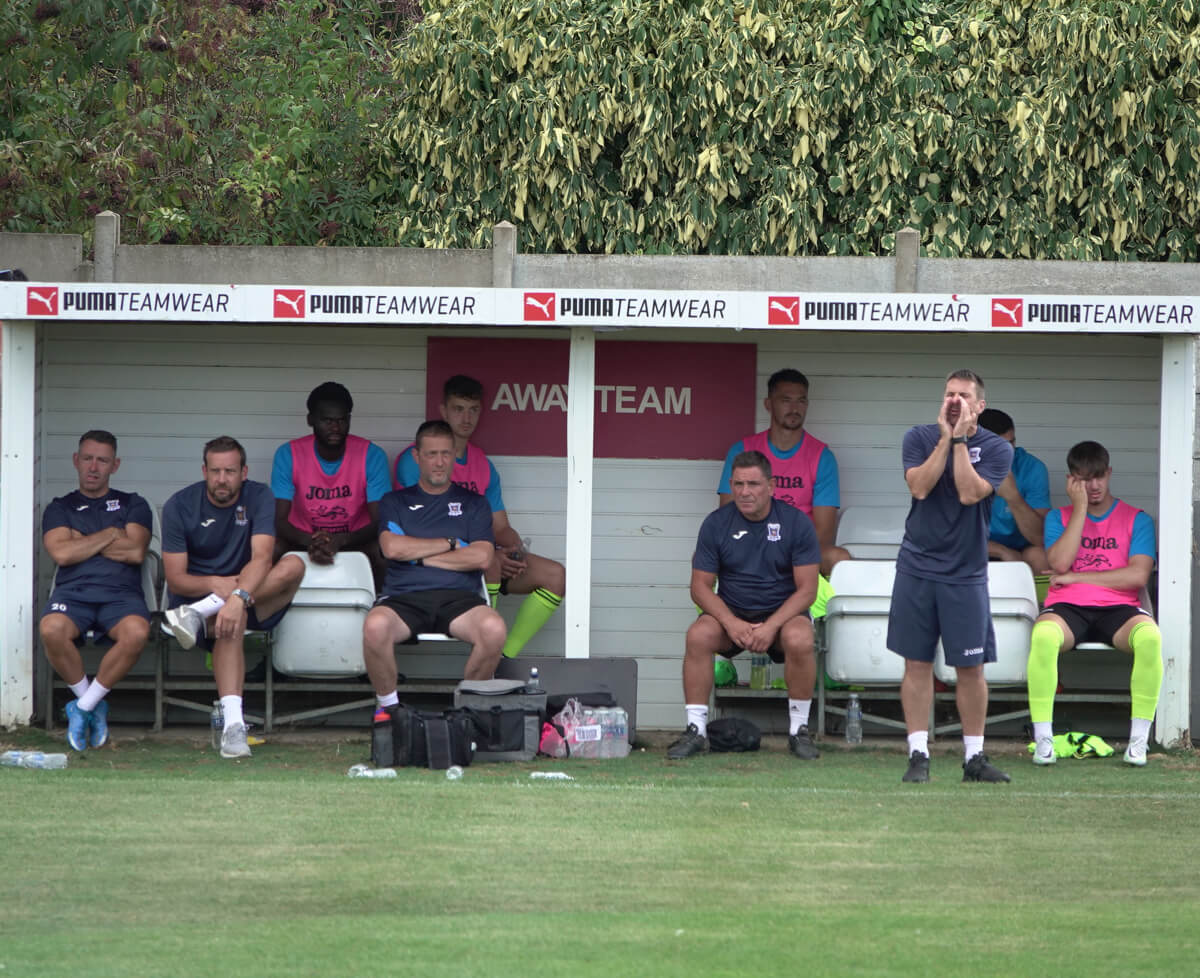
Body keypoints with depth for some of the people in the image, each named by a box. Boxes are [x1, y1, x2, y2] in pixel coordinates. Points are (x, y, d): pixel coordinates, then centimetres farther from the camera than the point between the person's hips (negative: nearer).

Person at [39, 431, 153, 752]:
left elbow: (135, 552, 1)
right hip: (73, 591, 0)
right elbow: (62, 553, 0)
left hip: (121, 593, 0)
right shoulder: (60, 508, 20)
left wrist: (82, 541, 4)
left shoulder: (133, 505, 20)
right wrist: (110, 535, 4)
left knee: (136, 632, -38)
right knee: (51, 629, -37)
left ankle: (83, 705, -17)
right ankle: (92, 703, -12)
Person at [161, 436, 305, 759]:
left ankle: (199, 616, -34)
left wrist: (238, 596, -40)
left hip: (258, 597, 2)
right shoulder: (180, 506, -5)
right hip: (196, 596, -2)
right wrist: (216, 585, -29)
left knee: (294, 566, -27)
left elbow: (261, 559, -21)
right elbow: (175, 580, -8)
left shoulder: (259, 498, -5)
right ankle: (233, 725, -53)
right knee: (230, 624, -38)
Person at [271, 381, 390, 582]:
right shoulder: (288, 455, -11)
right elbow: (280, 520, -15)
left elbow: (380, 522, -16)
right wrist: (311, 541, -36)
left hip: (354, 541, 0)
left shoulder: (372, 456, -12)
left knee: (383, 552, -32)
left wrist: (339, 541, -35)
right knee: (272, 549, -30)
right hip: (303, 540, 0)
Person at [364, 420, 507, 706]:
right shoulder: (395, 502, 19)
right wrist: (450, 543, 4)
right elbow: (392, 548, 0)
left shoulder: (473, 503, 20)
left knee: (494, 629, -35)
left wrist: (420, 557, 2)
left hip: (458, 597, 0)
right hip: (404, 596, 0)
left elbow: (481, 557, 4)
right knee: (375, 626, -37)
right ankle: (388, 705, -14)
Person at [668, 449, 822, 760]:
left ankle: (798, 730, -18)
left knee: (799, 640, -35)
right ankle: (696, 730, -22)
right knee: (698, 636, -30)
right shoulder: (716, 524, -1)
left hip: (783, 612, -2)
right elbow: (700, 586, -2)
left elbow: (806, 589, -8)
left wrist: (770, 626, -23)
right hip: (731, 613, 2)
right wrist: (731, 623, -20)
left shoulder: (796, 522, -6)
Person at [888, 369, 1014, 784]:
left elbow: (969, 493, -16)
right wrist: (945, 438, -14)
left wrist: (960, 440, -16)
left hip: (965, 574, -1)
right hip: (917, 568, 1)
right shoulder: (920, 438, 3)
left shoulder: (996, 448, -2)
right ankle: (918, 756, 5)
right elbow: (920, 486, -12)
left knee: (970, 668, 1)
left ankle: (974, 757, 10)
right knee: (917, 663, 1)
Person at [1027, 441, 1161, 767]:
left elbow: (1138, 575, -3)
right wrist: (1080, 508, -1)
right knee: (1043, 636, -37)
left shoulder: (1136, 519, 12)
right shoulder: (1059, 518, 17)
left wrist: (1076, 577, -2)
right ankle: (1042, 739, -31)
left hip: (1118, 607, -1)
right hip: (1068, 607, 1)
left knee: (1149, 637, -37)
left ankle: (1138, 740, -29)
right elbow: (1060, 563, -3)